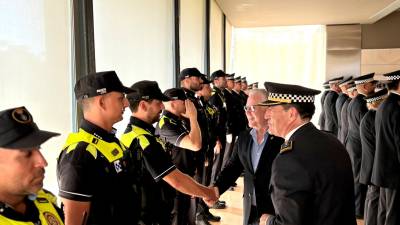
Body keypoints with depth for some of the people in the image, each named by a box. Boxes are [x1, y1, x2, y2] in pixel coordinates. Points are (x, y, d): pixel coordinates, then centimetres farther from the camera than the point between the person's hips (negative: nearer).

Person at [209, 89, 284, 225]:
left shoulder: (283, 137, -15)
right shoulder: (244, 137, 4)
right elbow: (232, 167, 4)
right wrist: (216, 189, -12)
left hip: (276, 209, -5)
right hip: (250, 207, 5)